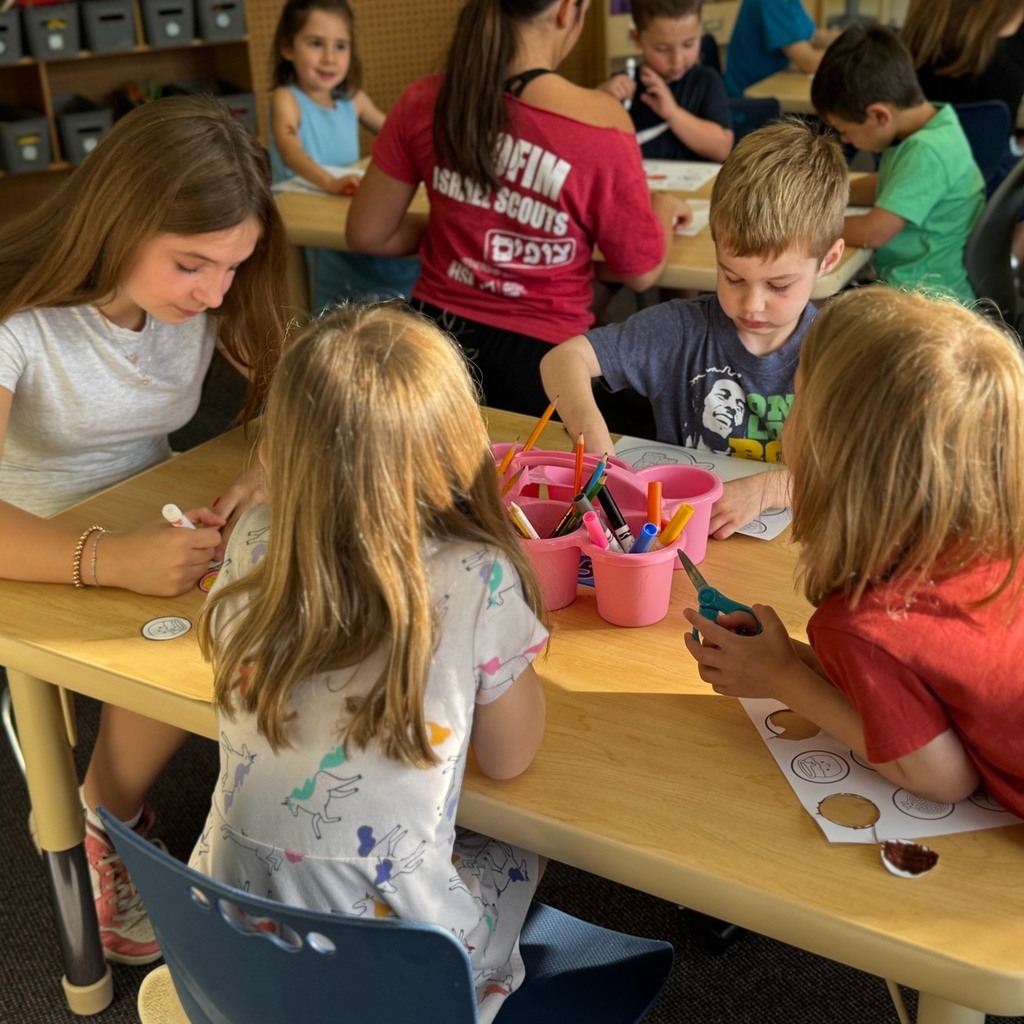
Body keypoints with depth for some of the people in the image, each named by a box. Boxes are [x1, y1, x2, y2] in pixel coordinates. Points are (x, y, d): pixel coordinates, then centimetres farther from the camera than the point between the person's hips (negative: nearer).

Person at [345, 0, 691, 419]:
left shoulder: (426, 102, -7)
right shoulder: (599, 123, -20)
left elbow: (366, 234, 4)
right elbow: (642, 272, -5)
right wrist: (662, 209, 18)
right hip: (539, 357, -4)